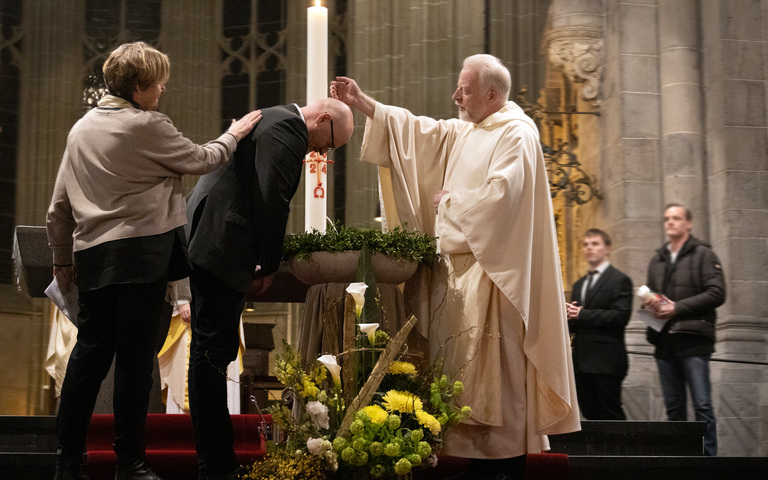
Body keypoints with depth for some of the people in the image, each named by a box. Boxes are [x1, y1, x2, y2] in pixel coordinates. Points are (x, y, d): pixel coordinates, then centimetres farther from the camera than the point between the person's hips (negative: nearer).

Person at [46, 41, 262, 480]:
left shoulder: (81, 128, 14)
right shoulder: (148, 126, -8)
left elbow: (60, 205, 16)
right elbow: (200, 160, 3)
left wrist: (63, 258, 23)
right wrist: (234, 134, 19)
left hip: (92, 254, 7)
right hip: (141, 251, -7)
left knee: (89, 353, 10)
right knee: (135, 357, -1)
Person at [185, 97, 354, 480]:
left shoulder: (272, 120, 24)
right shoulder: (286, 129, -10)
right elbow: (271, 201, -17)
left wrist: (264, 261, 17)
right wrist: (269, 265, -7)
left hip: (209, 244, 11)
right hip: (221, 249, -11)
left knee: (213, 351, 12)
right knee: (213, 352, -8)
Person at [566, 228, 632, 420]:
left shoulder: (619, 280, -2)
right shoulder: (579, 284, 22)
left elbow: (621, 316, -15)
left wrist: (582, 315, -15)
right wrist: (571, 317, -4)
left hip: (606, 362, -7)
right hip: (581, 361, 7)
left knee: (610, 415, -6)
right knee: (590, 415, 7)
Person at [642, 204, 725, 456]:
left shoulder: (703, 255, 2)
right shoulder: (657, 260, 19)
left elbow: (716, 293, -8)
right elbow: (648, 295, 23)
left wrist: (677, 307, -13)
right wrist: (650, 304, -2)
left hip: (693, 340, -5)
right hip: (664, 341, 6)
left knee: (702, 405, -8)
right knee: (674, 407, 8)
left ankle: (708, 457, -5)